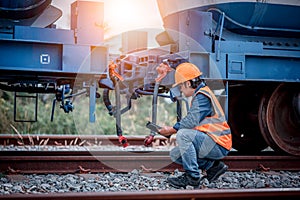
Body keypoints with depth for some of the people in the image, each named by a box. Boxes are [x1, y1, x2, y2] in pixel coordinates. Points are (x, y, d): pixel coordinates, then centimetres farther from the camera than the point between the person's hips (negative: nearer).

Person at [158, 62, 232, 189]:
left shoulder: (202, 96, -14)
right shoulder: (201, 95, 19)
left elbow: (191, 121, -25)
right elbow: (191, 121, 19)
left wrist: (172, 130, -12)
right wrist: (170, 130, 7)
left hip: (218, 145, -10)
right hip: (213, 144, 10)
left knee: (183, 134, -27)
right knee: (175, 155, 7)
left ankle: (193, 177, -21)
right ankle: (213, 165, 9)